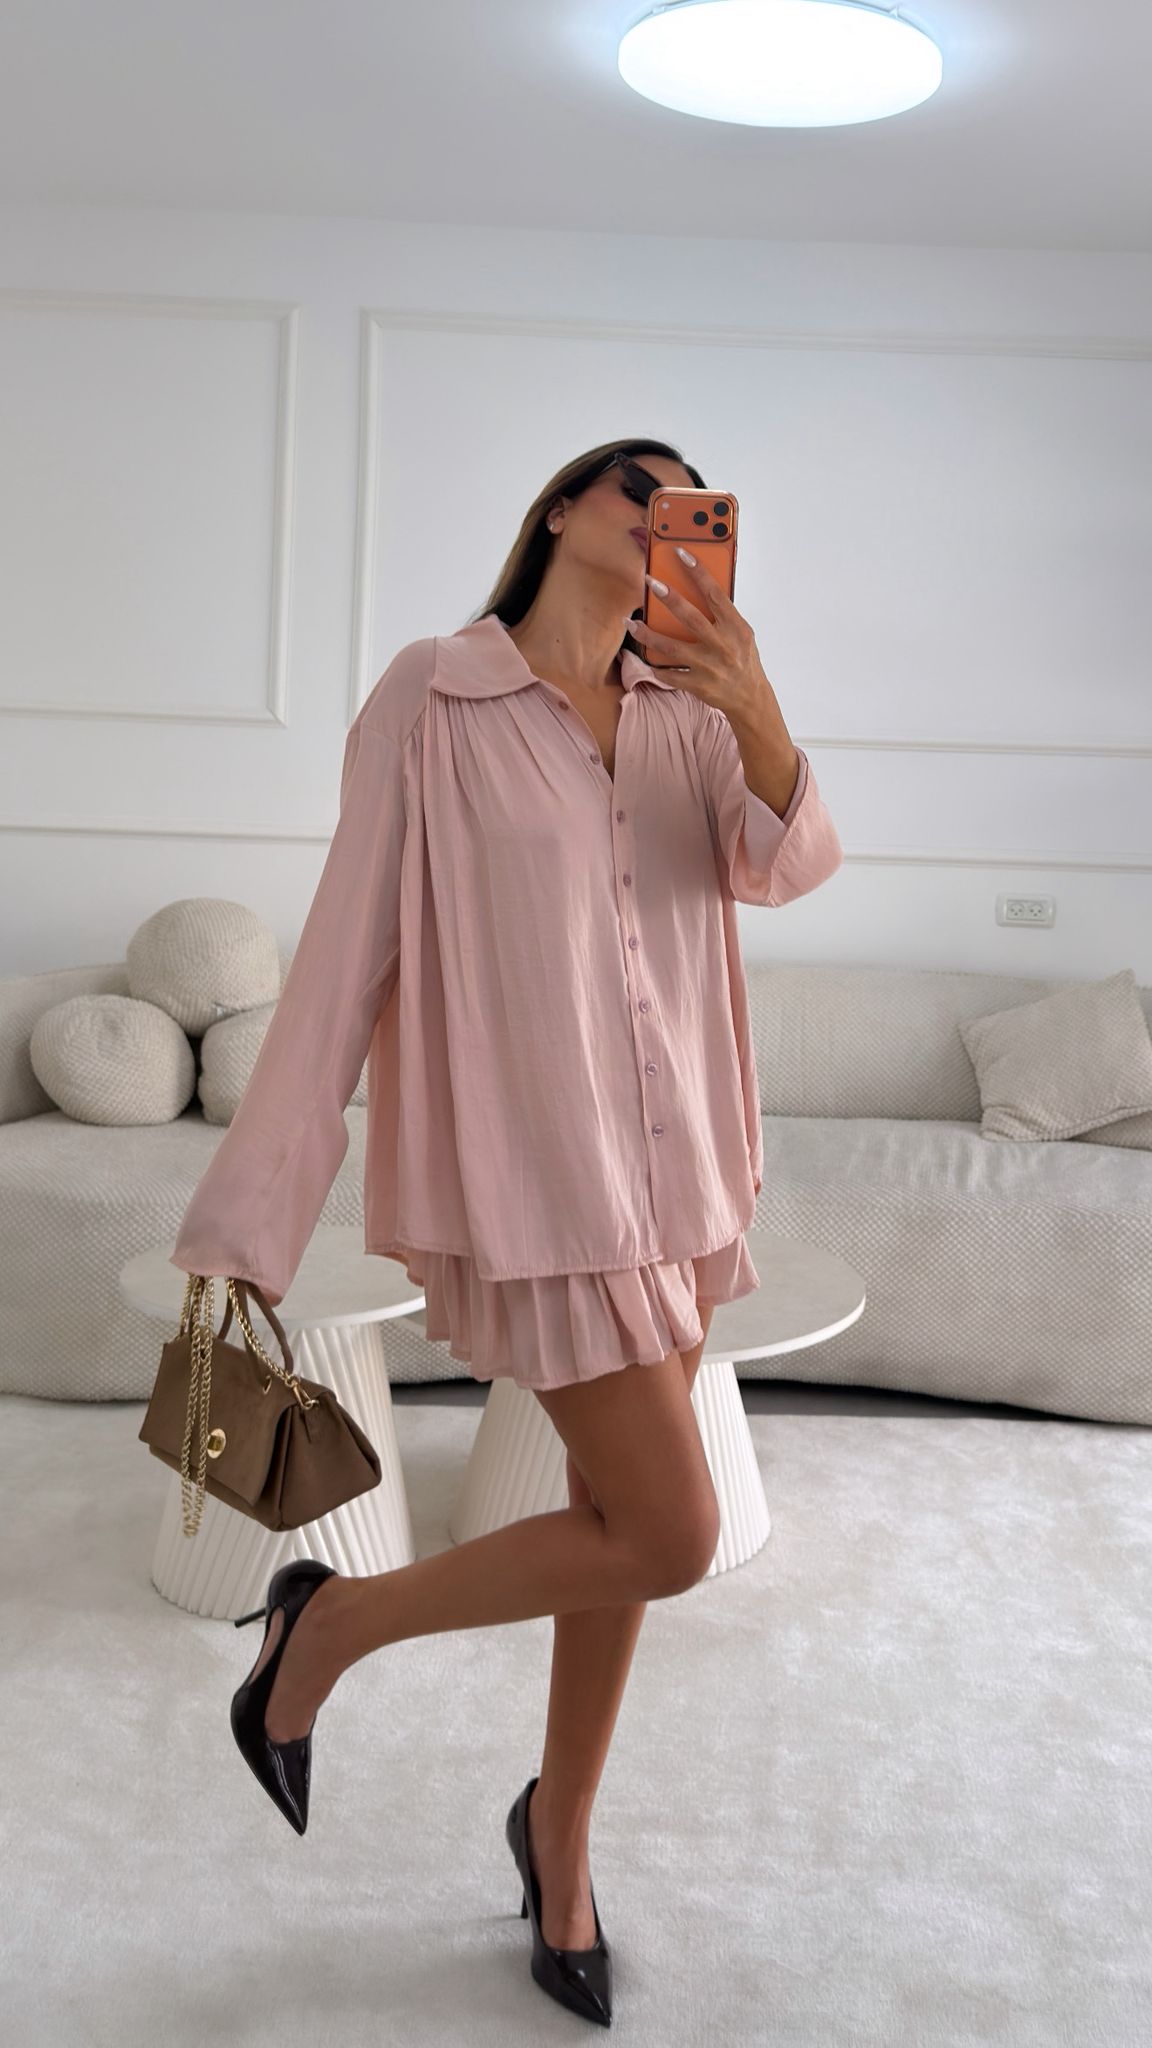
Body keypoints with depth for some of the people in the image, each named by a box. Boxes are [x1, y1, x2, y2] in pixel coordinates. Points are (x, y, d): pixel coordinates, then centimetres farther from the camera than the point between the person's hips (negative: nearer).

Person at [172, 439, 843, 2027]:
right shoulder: (436, 699, -8)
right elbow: (345, 951, -10)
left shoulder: (687, 711, 7)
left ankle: (561, 1830, 35)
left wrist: (756, 714, -30)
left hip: (675, 1161, 6)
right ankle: (329, 1623, 12)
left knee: (621, 1519, 13)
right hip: (532, 1163, -6)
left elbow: (787, 864, -9)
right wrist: (249, 1215, -10)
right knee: (668, 1539, -8)